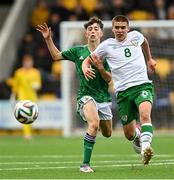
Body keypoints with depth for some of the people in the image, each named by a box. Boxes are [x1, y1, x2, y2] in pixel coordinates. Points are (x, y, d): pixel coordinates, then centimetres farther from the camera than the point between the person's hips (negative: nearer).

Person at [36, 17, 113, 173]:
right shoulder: (78, 51, 0)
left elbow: (109, 79, -5)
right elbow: (56, 56, 12)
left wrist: (101, 68, -24)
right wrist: (48, 39, 1)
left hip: (104, 98, 3)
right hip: (86, 96, -3)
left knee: (107, 134, 16)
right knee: (94, 124, -31)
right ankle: (85, 164, -27)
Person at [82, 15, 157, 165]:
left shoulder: (135, 36, 8)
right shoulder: (107, 45, 3)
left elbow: (144, 41, 34)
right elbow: (88, 60, 9)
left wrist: (149, 59, 38)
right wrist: (85, 69, -13)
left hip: (142, 85, 0)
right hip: (123, 91, 0)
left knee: (145, 114, -32)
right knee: (129, 134, 5)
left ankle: (145, 148, -44)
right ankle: (138, 133, 41)